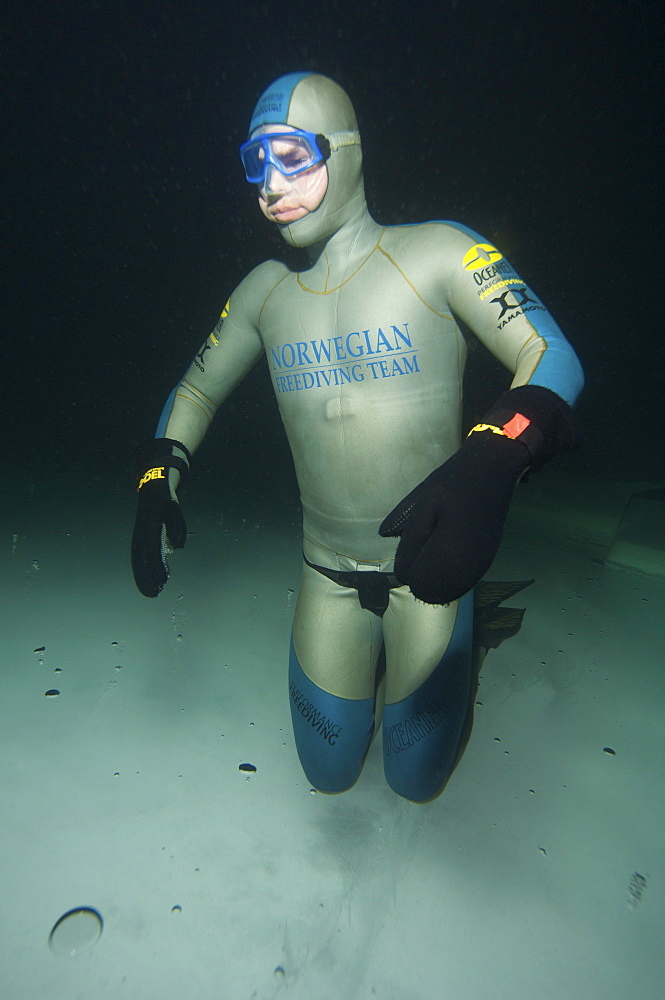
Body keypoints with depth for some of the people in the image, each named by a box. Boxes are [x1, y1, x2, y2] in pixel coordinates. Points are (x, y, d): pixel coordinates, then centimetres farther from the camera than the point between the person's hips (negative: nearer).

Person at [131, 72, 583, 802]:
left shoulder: (435, 253, -10)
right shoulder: (265, 289, 2)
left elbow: (553, 357, -17)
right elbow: (197, 389, 11)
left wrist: (489, 462, -39)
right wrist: (156, 485, -5)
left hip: (430, 567, -3)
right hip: (328, 577, 4)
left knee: (416, 780, 19)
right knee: (328, 775, 22)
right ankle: (369, 667, 50)